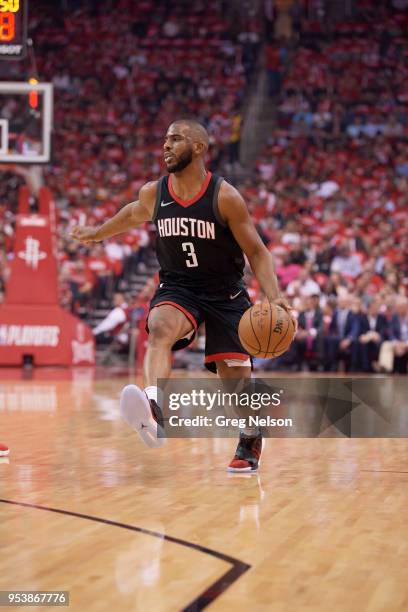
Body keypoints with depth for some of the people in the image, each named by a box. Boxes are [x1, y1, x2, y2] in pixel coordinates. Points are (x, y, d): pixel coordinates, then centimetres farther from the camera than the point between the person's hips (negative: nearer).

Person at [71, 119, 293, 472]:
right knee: (160, 328, -33)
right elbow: (131, 216, 21)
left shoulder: (225, 197, -15)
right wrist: (96, 234, 36)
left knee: (235, 376, 2)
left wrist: (274, 297, -25)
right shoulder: (153, 194, -3)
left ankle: (251, 441, 33)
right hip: (177, 288, 2)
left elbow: (256, 251, -11)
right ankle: (153, 412, -55)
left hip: (224, 293, -2)